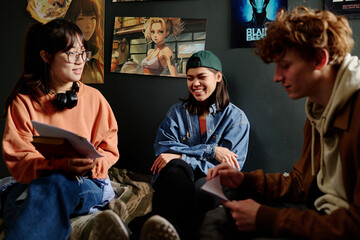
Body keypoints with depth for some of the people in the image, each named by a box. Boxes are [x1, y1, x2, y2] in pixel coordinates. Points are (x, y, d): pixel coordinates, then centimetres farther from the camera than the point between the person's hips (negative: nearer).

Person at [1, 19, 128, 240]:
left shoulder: (94, 98, 9)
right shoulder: (24, 101, 4)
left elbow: (109, 150, 8)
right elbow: (19, 159, -4)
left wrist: (91, 165, -16)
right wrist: (62, 164, -23)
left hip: (87, 183, 0)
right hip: (32, 184, 0)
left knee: (55, 184, -37)